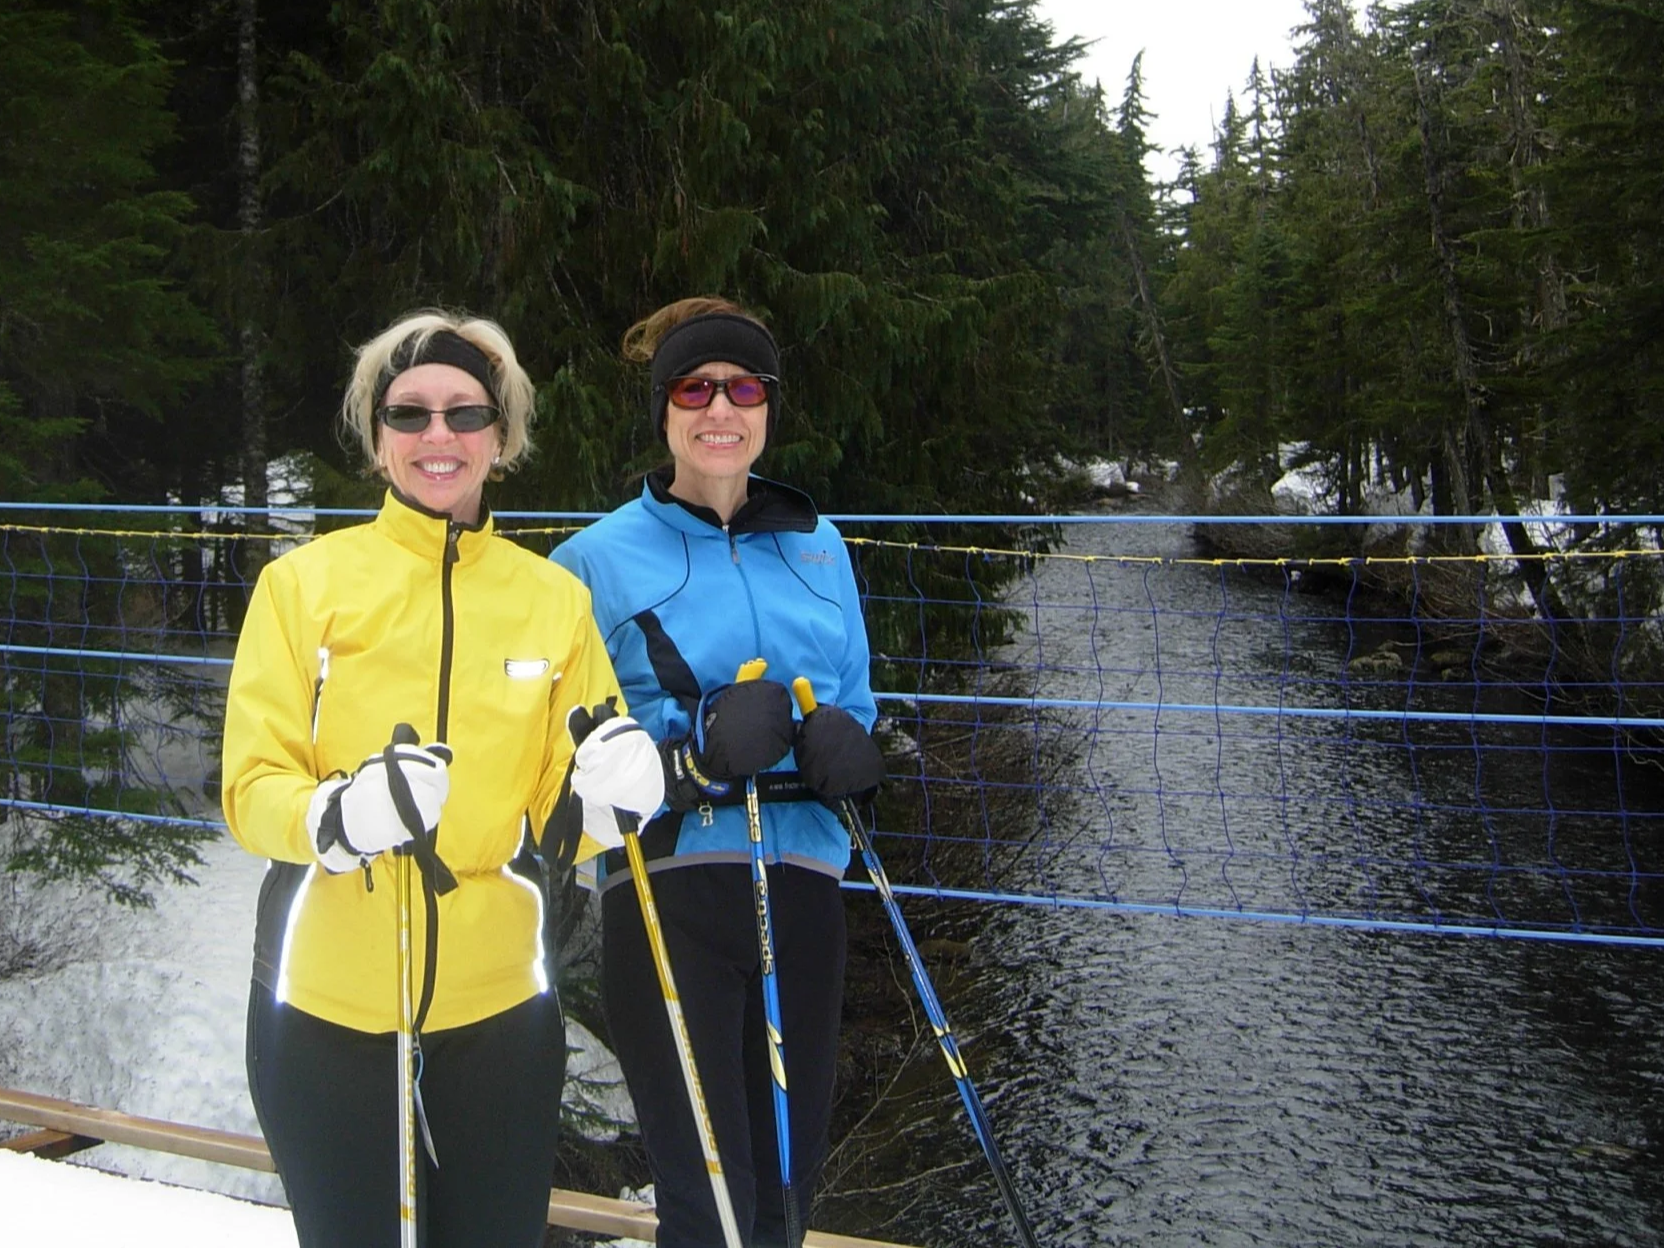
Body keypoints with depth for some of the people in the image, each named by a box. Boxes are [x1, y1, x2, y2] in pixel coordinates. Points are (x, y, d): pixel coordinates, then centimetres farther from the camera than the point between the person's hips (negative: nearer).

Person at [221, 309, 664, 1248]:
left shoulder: (555, 596, 5)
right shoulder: (306, 581, -2)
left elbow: (558, 814, 7)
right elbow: (252, 785, -6)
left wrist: (603, 793, -16)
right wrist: (337, 815, -27)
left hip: (500, 1004, 2)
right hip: (325, 1005, -1)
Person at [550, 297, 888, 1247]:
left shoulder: (817, 545, 11)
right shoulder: (599, 560, -2)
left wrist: (841, 743, -6)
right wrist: (695, 753, -23)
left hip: (802, 881, 5)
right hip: (670, 889, -4)